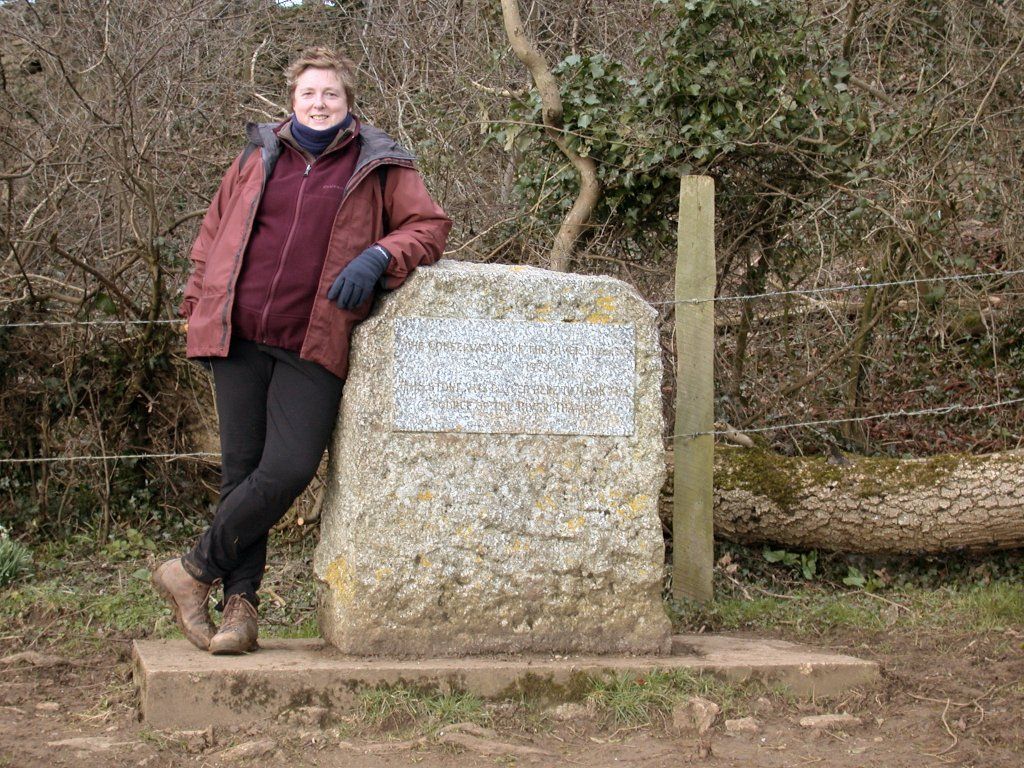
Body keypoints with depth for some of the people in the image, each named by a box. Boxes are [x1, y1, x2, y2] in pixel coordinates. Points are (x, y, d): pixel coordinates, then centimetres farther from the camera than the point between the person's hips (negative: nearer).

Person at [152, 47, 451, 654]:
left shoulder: (380, 166, 8)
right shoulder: (259, 159, 15)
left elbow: (430, 225, 3)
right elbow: (214, 231, 22)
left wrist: (378, 257, -15)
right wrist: (198, 307, 15)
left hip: (312, 349, -2)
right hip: (239, 336, 2)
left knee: (290, 468, -14)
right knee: (242, 469, 3)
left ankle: (194, 571, 3)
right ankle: (240, 605, 10)